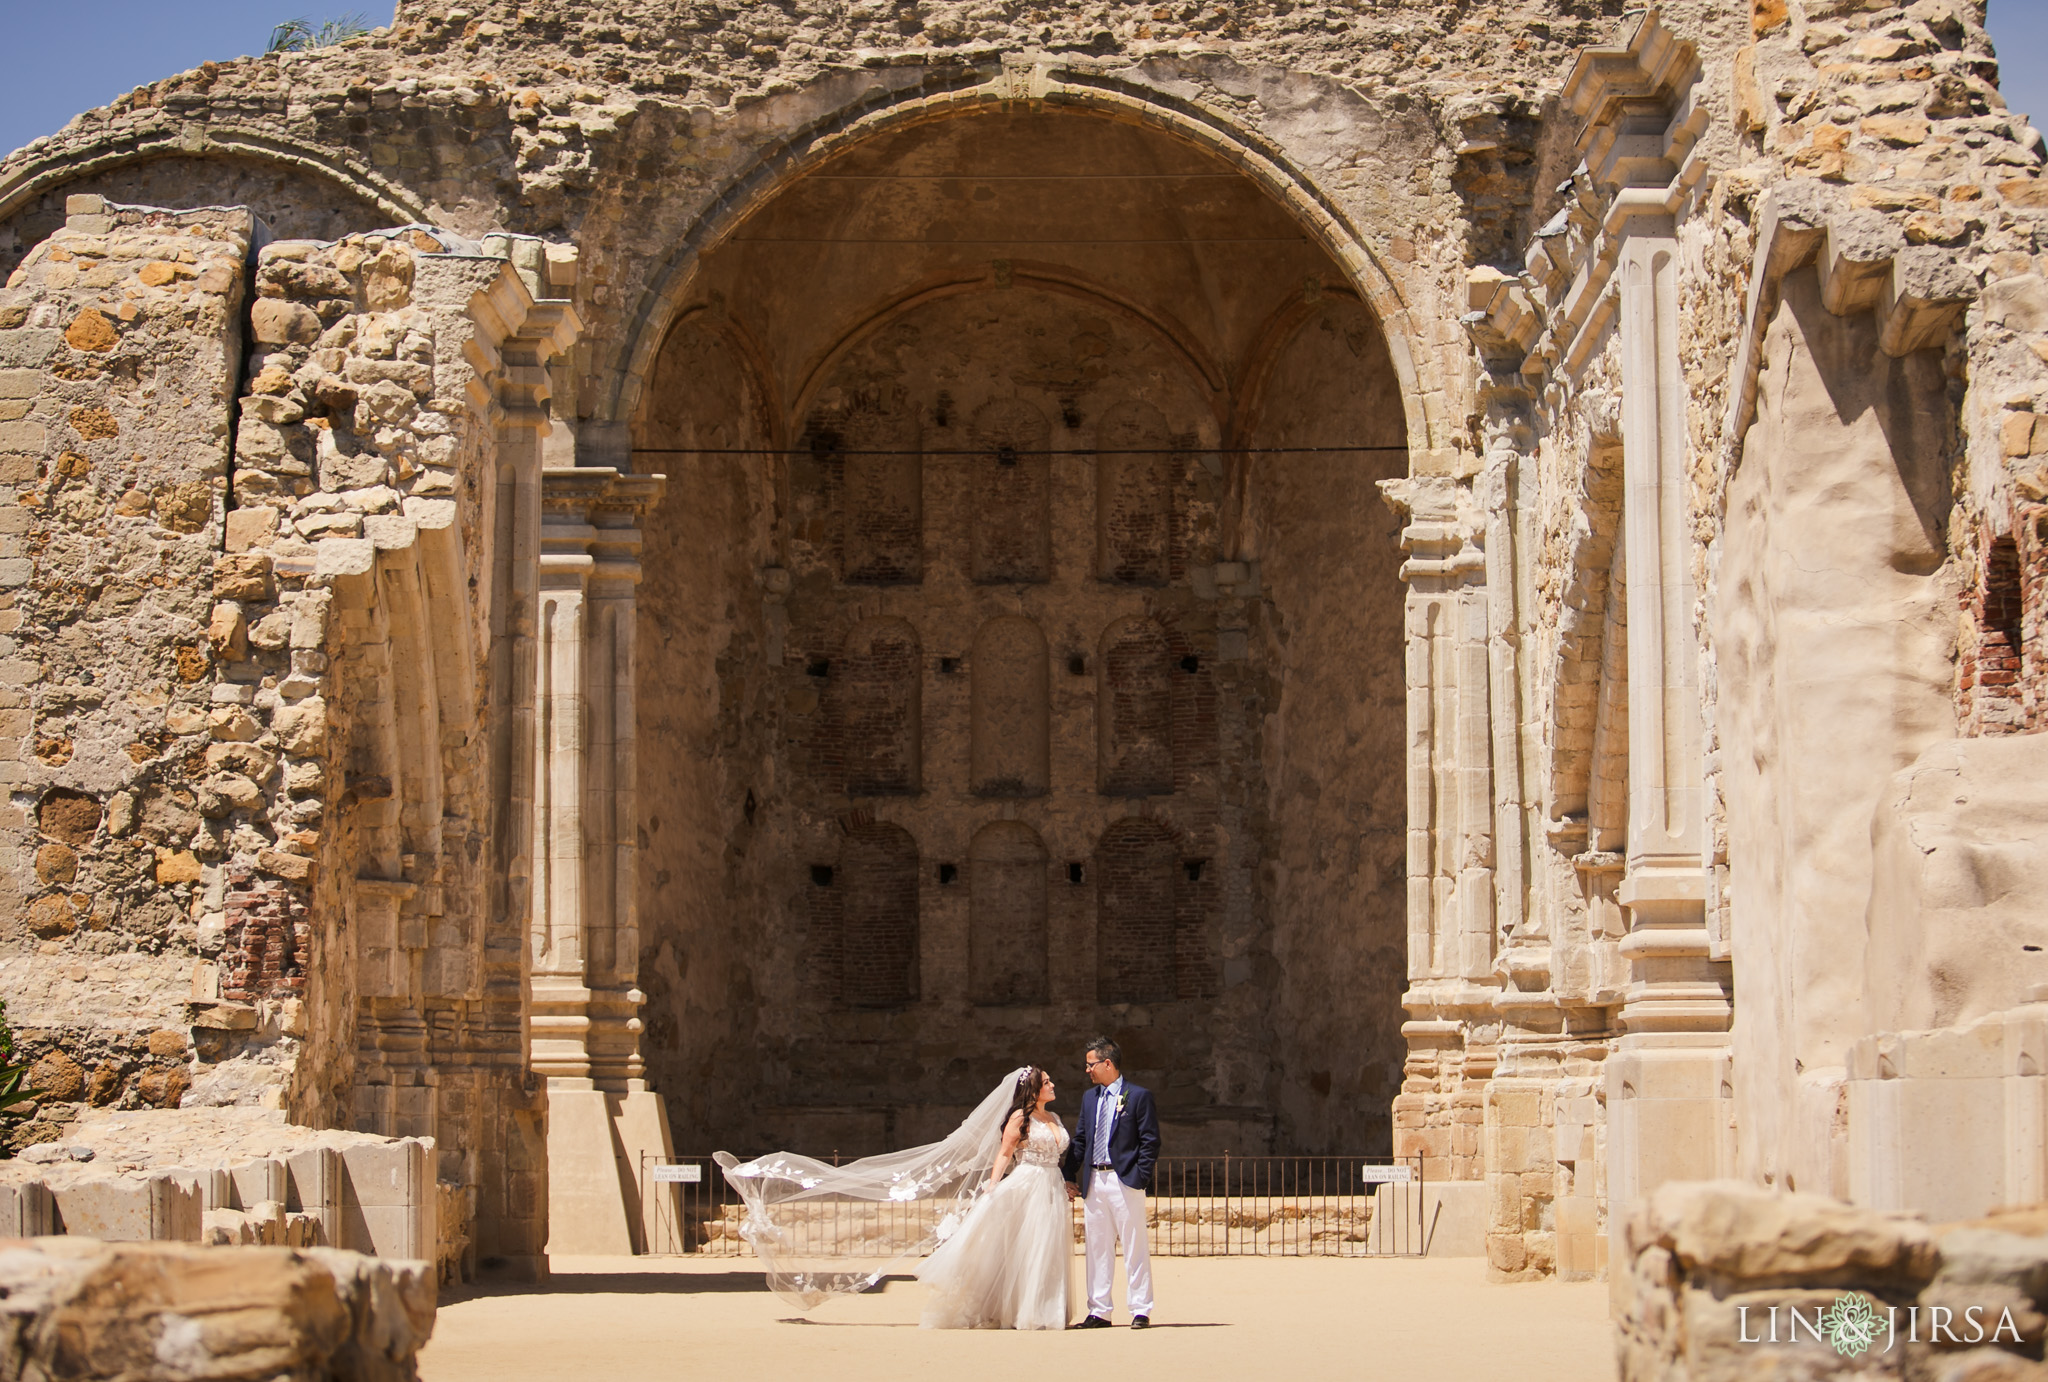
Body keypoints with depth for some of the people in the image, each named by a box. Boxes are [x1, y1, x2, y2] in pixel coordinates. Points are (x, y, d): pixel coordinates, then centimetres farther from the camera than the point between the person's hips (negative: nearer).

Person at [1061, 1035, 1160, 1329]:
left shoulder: (1139, 1096, -2)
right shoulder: (1089, 1098, 16)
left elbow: (1150, 1141, -5)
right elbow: (1079, 1140, 18)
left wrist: (1140, 1177, -13)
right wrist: (1068, 1176, 10)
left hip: (1124, 1181, -6)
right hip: (1094, 1181, 6)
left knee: (1135, 1247, -3)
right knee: (1097, 1249, 8)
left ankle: (1141, 1312, 1)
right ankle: (1099, 1312, 12)